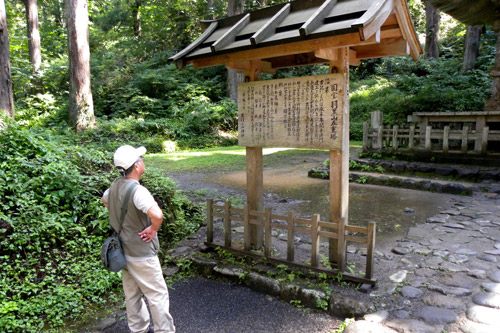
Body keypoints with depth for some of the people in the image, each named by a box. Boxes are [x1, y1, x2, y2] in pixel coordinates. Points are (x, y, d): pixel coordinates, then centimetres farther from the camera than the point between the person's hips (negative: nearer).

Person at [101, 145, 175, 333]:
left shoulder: (115, 186, -1)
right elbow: (157, 215, -42)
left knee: (132, 294, 21)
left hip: (125, 251, 8)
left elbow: (104, 200, 23)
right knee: (157, 294, 6)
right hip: (142, 254, -8)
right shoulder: (137, 190, -27)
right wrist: (153, 229, -21)